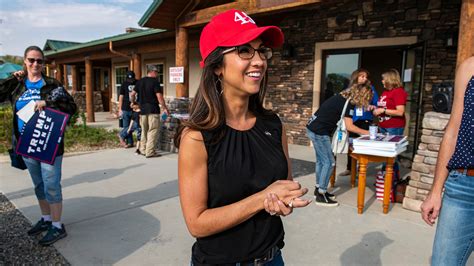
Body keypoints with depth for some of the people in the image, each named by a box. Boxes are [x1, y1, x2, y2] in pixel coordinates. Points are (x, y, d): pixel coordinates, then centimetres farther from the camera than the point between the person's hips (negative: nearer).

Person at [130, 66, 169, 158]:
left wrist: (133, 103, 28)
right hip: (153, 110, -7)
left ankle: (143, 149, 22)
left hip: (142, 110, 7)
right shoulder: (155, 82, -9)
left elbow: (132, 94, 12)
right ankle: (150, 152, -3)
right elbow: (159, 97, -14)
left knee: (144, 130, 16)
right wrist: (165, 108, -8)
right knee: (153, 130, -2)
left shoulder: (140, 82, 10)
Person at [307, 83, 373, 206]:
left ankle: (318, 189, 27)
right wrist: (367, 133, 0)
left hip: (313, 128, 10)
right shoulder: (349, 102, -13)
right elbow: (349, 127, -11)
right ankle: (321, 196, 4)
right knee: (329, 162, -3)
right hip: (319, 132, -10)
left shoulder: (343, 97, 13)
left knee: (321, 160, 16)